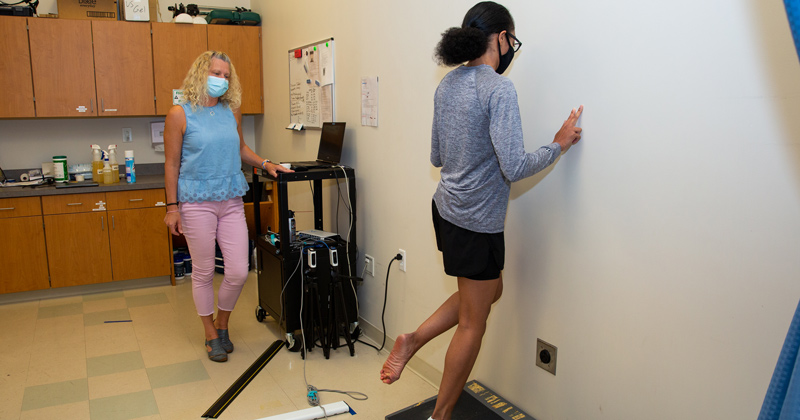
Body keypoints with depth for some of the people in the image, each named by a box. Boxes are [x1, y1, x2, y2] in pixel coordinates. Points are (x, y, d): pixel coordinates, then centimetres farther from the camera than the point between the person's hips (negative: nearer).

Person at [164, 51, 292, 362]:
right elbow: (171, 164, -3)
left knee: (238, 272, 2)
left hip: (232, 202, 4)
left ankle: (222, 324, 29)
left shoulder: (232, 112, 8)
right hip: (197, 204, -4)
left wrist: (265, 164, 8)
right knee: (204, 273, 6)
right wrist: (172, 207, -6)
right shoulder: (180, 115, -5)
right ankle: (211, 336, 26)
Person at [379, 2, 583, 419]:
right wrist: (559, 144, -8)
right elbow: (514, 167, -22)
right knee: (472, 325, 8)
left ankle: (412, 340, 21)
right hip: (477, 219, -8)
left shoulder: (447, 84, 7)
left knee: (490, 290, 28)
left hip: (446, 207, 9)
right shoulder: (499, 89, -18)